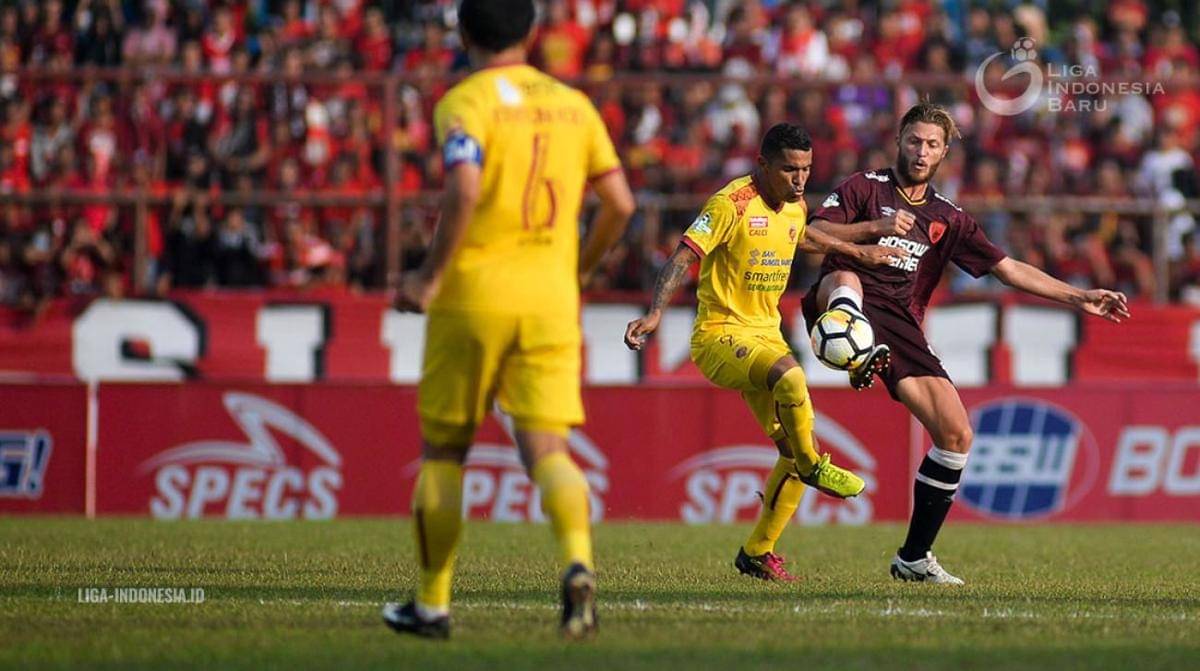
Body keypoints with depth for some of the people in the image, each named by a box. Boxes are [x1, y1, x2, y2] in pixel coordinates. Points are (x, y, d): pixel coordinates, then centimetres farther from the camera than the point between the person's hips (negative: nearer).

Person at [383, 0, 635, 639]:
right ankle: (578, 562, -29)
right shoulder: (572, 104, 11)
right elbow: (619, 203, 9)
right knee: (546, 449, -2)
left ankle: (433, 603, 15)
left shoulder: (465, 102, -5)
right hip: (549, 298, 3)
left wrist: (430, 275, -14)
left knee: (442, 449, 10)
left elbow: (464, 189, -22)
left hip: (471, 295, -3)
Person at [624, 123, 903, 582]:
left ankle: (758, 551, 15)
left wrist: (858, 253, 31)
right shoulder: (732, 204, -16)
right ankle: (812, 467, -11)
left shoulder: (795, 205, 8)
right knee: (790, 377, -36)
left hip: (766, 335, 8)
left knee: (795, 449, 1)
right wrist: (655, 314, -33)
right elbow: (683, 257, -21)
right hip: (720, 334, -8)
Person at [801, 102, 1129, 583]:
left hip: (901, 325, 4)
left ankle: (914, 558, 7)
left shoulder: (948, 218, 21)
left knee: (957, 434, -5)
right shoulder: (865, 187, 11)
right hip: (849, 307, -4)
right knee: (845, 279, -39)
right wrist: (874, 228, -15)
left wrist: (1078, 298, 13)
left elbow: (1008, 269, 20)